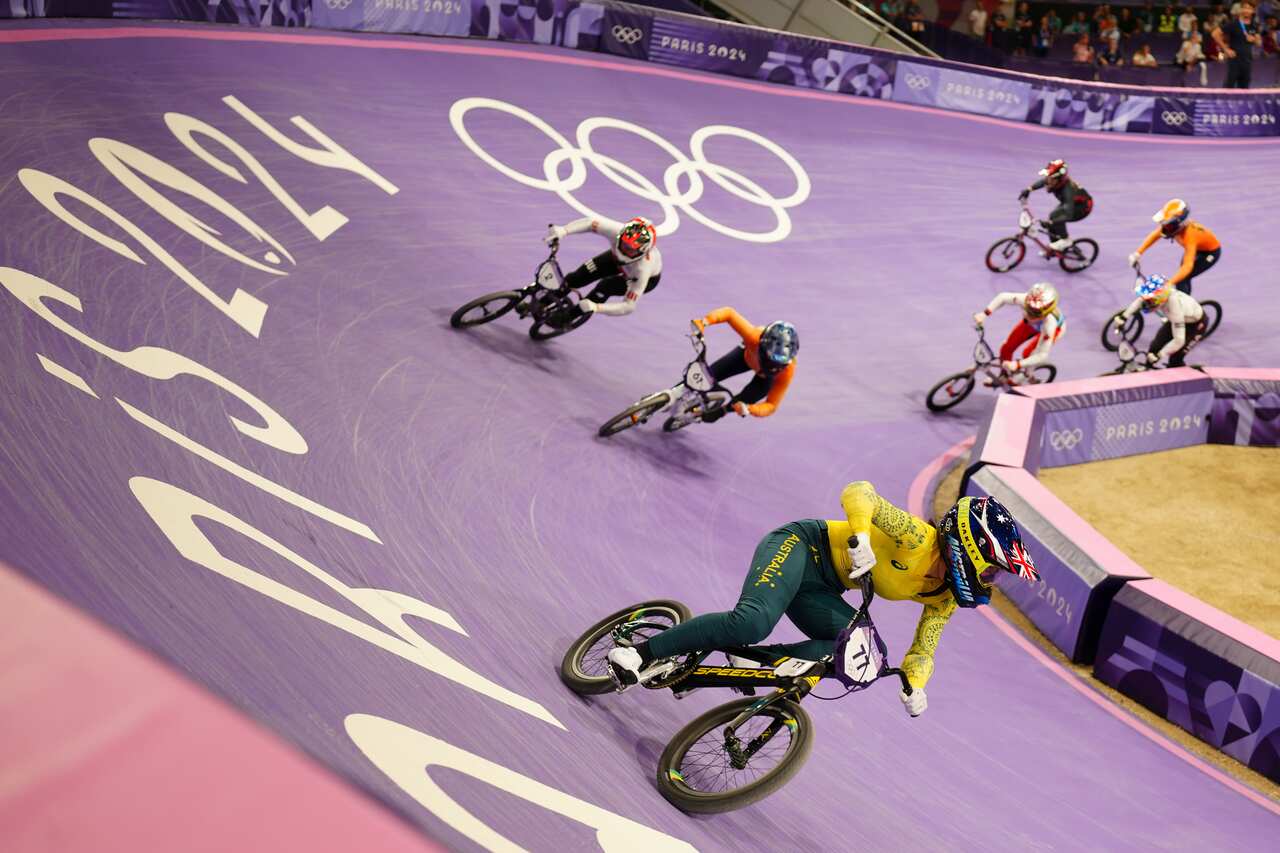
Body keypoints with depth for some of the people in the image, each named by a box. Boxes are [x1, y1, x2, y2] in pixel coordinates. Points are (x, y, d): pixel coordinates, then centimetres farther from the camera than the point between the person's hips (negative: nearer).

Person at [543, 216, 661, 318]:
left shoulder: (643, 268, -45)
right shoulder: (617, 231, -40)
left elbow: (629, 306, -41)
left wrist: (595, 307, -52)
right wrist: (563, 230, -50)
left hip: (649, 277, -4)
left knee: (605, 287, -23)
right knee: (584, 273, -9)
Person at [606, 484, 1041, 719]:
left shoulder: (943, 599, 1)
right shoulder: (917, 537, -22)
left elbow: (922, 650, 9)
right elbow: (857, 492, -26)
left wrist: (914, 683, -12)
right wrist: (860, 536, -43)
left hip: (820, 590, 8)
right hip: (802, 545, -8)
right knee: (753, 621, -33)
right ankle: (646, 653, -23)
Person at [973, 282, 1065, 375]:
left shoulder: (1049, 322, -47)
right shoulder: (1024, 300, -42)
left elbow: (1042, 355, -40)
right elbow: (1003, 297, -21)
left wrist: (1017, 364, -50)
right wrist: (984, 313, -31)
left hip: (1056, 328, -3)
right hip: (1032, 325, 4)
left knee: (1028, 353, -21)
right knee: (1006, 348, -2)